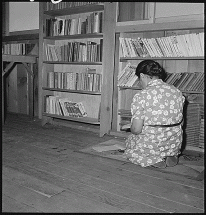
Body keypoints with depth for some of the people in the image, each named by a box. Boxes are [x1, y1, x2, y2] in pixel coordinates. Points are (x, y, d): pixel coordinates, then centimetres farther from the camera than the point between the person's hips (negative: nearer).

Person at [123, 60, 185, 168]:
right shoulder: (176, 91, -1)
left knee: (130, 139, 26)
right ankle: (171, 155, 12)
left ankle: (155, 158, 4)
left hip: (151, 146, -5)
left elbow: (136, 129, -17)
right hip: (175, 144, 5)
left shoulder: (141, 96, -18)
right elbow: (180, 123, 6)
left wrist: (131, 129, 6)